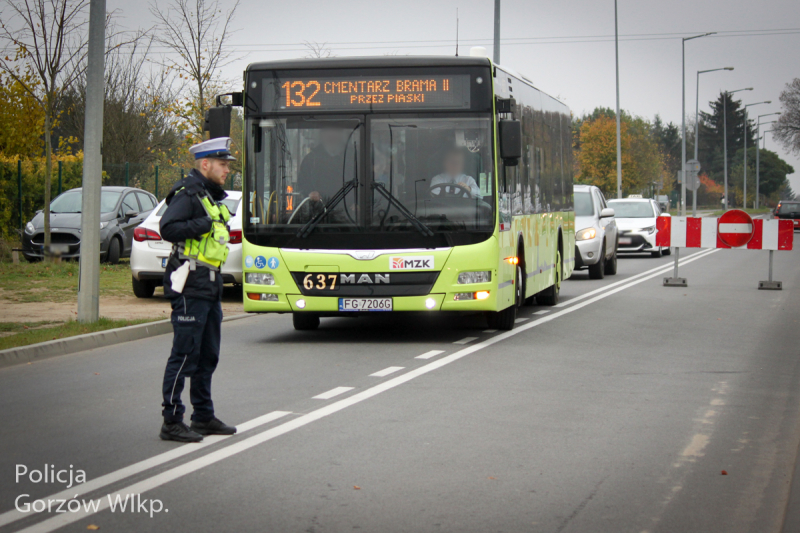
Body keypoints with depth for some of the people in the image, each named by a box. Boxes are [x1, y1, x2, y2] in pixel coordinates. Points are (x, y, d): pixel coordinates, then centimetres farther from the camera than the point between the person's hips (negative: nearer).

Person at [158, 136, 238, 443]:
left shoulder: (211, 196, 19)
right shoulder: (188, 194, -11)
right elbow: (168, 228, -24)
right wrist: (205, 224, -22)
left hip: (210, 288, 10)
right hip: (190, 287, -10)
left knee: (208, 356, 14)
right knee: (185, 354, -8)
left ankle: (204, 417, 23)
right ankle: (172, 422, -3)